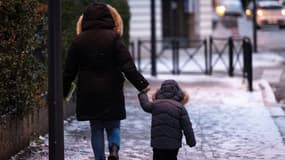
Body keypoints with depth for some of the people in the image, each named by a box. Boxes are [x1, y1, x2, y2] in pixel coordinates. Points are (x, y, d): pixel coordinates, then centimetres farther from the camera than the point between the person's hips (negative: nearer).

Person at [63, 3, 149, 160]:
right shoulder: (113, 38, -7)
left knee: (96, 129, 12)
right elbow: (128, 67, -12)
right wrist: (142, 85, -9)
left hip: (88, 94, 2)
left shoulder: (78, 41, 1)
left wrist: (62, 92, 15)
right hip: (111, 93, -2)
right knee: (113, 126, 11)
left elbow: (69, 71, 5)